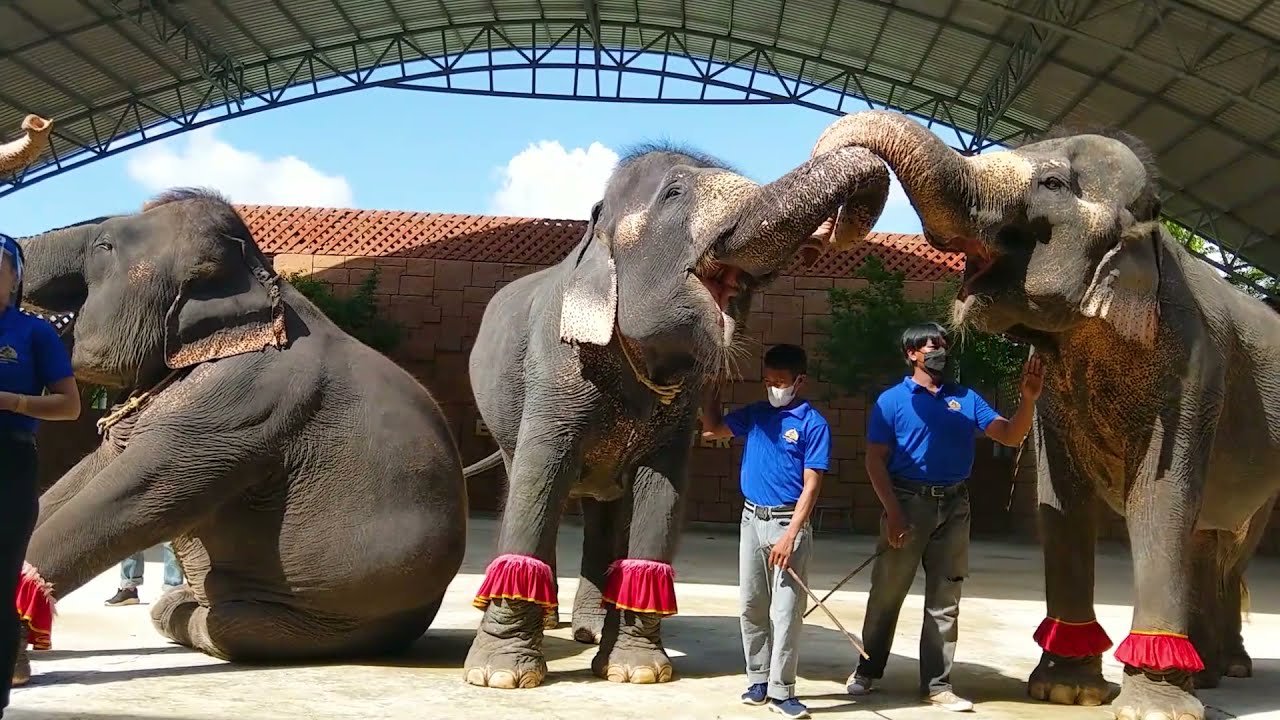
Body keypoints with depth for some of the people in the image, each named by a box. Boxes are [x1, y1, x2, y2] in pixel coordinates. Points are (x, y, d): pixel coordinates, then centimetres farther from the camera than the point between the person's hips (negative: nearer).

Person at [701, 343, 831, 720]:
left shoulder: (813, 424, -8)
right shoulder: (755, 414, 8)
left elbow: (811, 486, -11)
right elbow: (712, 428, 19)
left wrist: (790, 535, -18)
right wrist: (711, 387, 11)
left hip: (787, 523, -5)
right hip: (752, 519, 5)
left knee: (785, 611, -5)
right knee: (751, 605, 10)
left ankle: (781, 689, 2)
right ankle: (758, 679, 21)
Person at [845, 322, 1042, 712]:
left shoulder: (966, 399, 11)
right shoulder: (892, 400, -1)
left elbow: (1010, 436, 6)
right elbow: (875, 460, -5)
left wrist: (1028, 399, -12)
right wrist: (893, 512, -14)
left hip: (954, 507, 4)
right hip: (908, 503, -3)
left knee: (944, 600, 7)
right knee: (887, 592, 5)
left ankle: (937, 685, 13)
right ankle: (867, 670, 21)